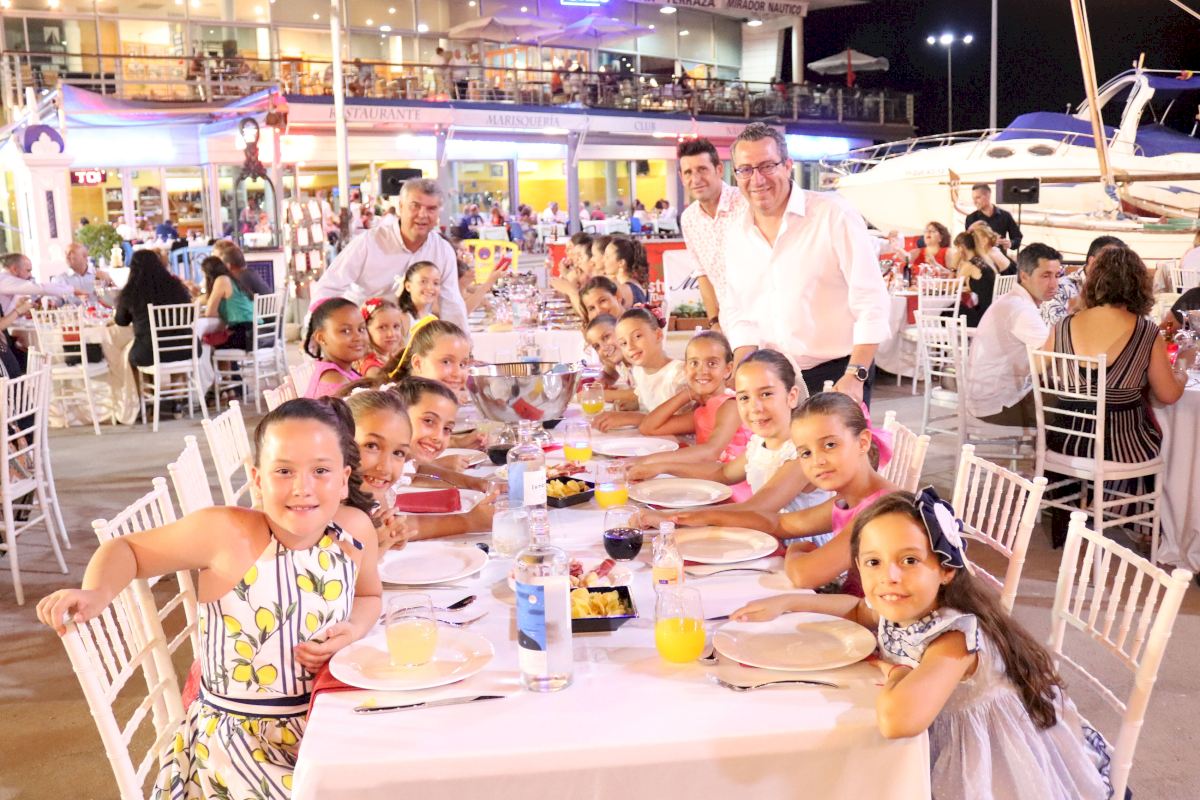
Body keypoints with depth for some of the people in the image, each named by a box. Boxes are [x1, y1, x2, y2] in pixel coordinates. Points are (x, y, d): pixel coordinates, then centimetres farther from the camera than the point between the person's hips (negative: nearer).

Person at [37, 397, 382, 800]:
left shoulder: (355, 531, -8)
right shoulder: (223, 531, -20)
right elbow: (127, 548, -5)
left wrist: (352, 631, -8)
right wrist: (96, 593, -25)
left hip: (324, 722, 4)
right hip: (236, 735, -4)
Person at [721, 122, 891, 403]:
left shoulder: (833, 215, -10)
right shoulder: (736, 233, 6)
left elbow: (871, 301, -12)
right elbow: (738, 313, 11)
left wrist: (855, 376, -18)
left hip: (836, 373, -4)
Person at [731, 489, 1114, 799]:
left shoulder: (955, 637, -32)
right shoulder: (898, 613, -11)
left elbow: (897, 720, -48)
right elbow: (858, 608, 14)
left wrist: (894, 675, -28)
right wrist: (785, 602, 2)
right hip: (962, 750, 6)